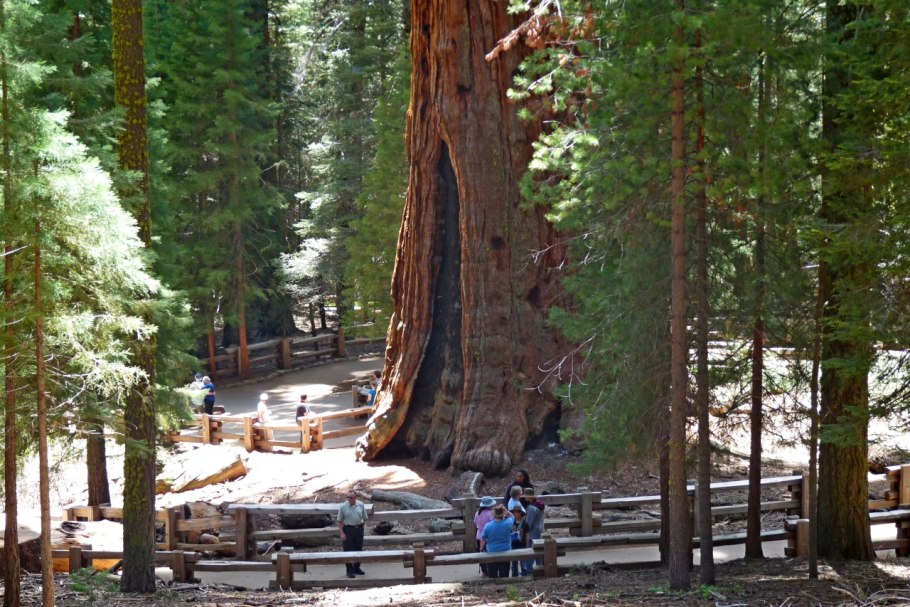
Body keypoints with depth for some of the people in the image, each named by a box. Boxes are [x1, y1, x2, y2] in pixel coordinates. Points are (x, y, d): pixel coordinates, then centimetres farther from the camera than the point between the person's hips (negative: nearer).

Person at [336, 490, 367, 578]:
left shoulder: (361, 505, 0)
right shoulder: (343, 507, -9)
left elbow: (364, 518, 10)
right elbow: (339, 521, -6)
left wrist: (361, 527, 5)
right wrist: (342, 533, -12)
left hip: (359, 529, 3)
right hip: (348, 529, -3)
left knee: (358, 550, 11)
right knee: (348, 551, -1)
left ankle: (356, 568, 25)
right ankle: (349, 570, 7)